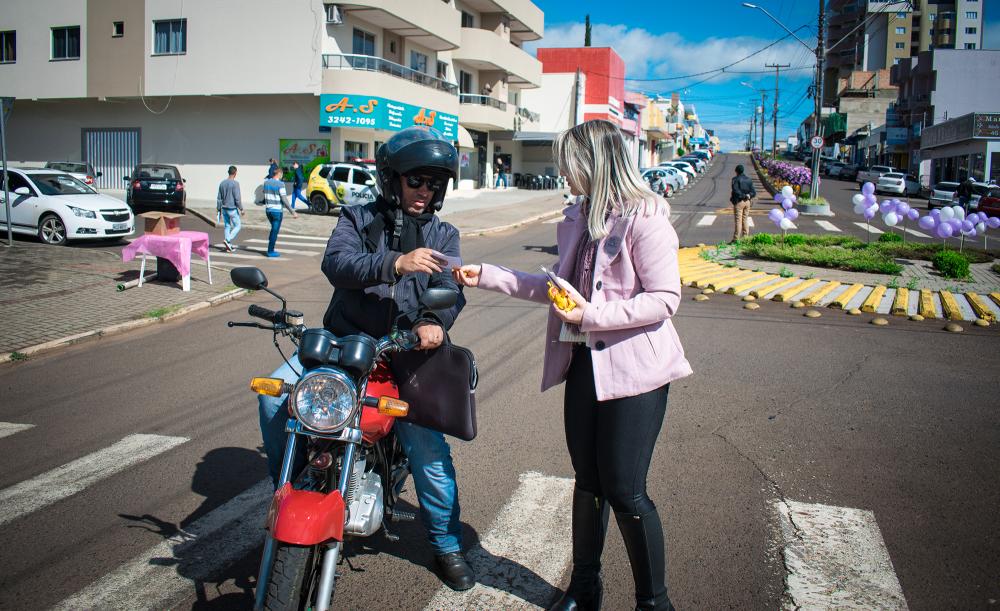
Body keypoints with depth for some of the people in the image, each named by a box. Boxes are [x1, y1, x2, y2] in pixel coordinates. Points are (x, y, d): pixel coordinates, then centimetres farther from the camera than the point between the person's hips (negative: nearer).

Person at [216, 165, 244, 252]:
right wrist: (241, 209, -10)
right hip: (232, 209, -6)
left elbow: (219, 198, 7)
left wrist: (219, 210, 13)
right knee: (238, 226, 5)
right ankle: (227, 240, -11)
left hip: (224, 209, 6)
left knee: (227, 226, 13)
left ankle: (229, 246, 13)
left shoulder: (222, 183, 5)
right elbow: (237, 198, -19)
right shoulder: (235, 184, -16)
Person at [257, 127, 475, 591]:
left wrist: (434, 320, -31)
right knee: (275, 395, -18)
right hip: (343, 339, 1)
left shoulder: (441, 235, 11)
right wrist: (395, 263, -32)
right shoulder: (358, 218, 6)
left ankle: (447, 545, 11)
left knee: (429, 448, -10)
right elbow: (336, 263, -15)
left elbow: (450, 286, -8)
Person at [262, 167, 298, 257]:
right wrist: (293, 212, -17)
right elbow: (284, 200, -19)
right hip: (277, 211, -7)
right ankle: (270, 251, 5)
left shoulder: (266, 182, 5)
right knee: (275, 231, 2)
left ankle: (270, 250, 21)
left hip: (268, 210, 7)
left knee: (273, 229, 21)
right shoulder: (280, 184, -15)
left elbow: (265, 195, 14)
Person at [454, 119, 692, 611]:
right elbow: (558, 288, 16)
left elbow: (664, 299, -18)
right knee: (588, 481, 17)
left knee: (625, 492, -3)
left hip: (633, 370, -7)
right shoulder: (578, 218, 10)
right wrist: (487, 276, 12)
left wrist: (593, 315, -23)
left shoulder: (645, 219, -15)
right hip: (583, 363, 8)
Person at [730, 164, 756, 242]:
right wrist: (748, 196, -8)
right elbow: (753, 193, 6)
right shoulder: (748, 179, 11)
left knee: (738, 221, -5)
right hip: (747, 202, 6)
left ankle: (736, 239, -5)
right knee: (745, 220, 12)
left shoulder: (736, 179, -8)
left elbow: (736, 191, -20)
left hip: (739, 202, -6)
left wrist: (743, 196, -11)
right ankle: (745, 237, 13)